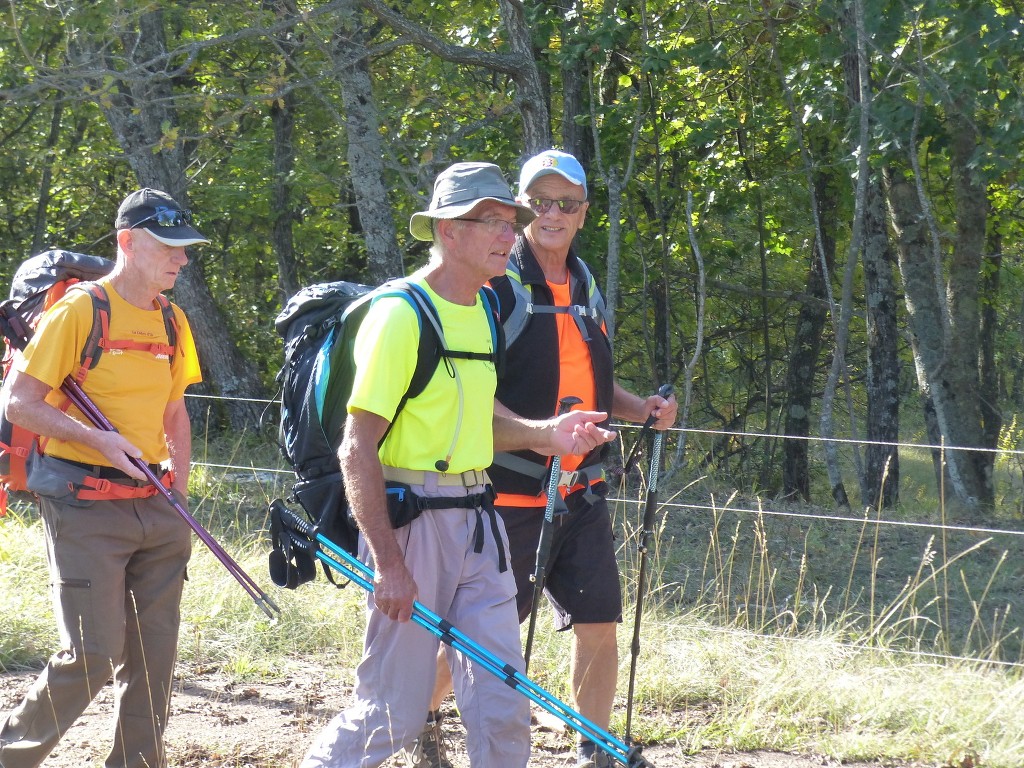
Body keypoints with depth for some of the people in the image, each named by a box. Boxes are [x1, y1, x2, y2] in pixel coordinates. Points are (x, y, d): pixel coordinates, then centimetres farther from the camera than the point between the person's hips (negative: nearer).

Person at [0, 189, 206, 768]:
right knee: (92, 653, -9)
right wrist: (96, 440, -20)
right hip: (86, 506, -7)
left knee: (154, 650, 6)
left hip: (155, 507, 7)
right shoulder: (79, 310, -9)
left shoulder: (172, 322, 12)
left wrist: (178, 490, 9)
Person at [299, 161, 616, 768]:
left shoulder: (480, 311, 13)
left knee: (503, 706, 3)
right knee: (395, 715, -2)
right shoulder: (401, 314, -13)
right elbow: (357, 450, -16)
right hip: (410, 520, -8)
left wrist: (545, 434, 6)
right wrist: (389, 563, -21)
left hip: (477, 521, 8)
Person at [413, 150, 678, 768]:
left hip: (582, 490, 6)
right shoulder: (497, 283, -10)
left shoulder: (586, 286, 13)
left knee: (599, 624, 2)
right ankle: (424, 717, 26)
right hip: (509, 491, -6)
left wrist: (642, 409, 6)